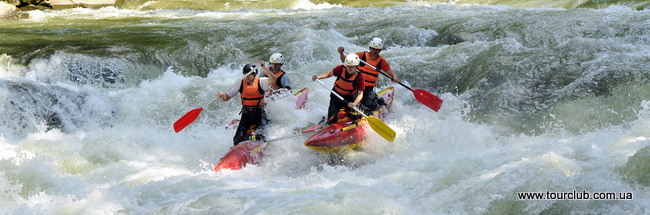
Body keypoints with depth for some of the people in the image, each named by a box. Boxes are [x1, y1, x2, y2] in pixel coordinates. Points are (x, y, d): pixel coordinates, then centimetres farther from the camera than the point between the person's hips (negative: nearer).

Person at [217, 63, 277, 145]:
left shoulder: (260, 82, -7)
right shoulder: (241, 84, -1)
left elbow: (273, 80, -28)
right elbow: (226, 97, -2)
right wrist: (222, 95, -26)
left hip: (259, 112, -2)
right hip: (246, 114, 2)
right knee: (238, 139, -4)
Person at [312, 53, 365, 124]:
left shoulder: (359, 77, -23)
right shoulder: (341, 69, -19)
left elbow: (360, 94, -23)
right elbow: (330, 73, -1)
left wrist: (354, 103, -41)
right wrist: (318, 77, -17)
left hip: (349, 98, -1)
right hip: (336, 96, 1)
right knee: (331, 121, -3)